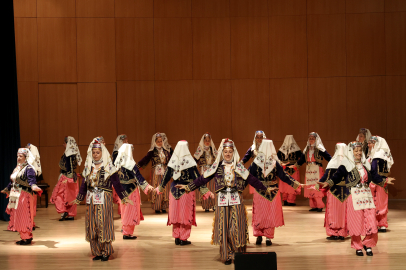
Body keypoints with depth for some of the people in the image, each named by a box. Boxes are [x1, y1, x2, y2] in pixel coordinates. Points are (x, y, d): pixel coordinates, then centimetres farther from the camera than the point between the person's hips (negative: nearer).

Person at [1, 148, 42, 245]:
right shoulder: (17, 168, 18)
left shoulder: (29, 168, -9)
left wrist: (33, 186, -44)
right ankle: (24, 237, 15)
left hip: (24, 196, -9)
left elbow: (32, 180, -24)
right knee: (17, 217, 9)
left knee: (24, 217, -8)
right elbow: (12, 182, 30)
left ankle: (27, 238, -2)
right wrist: (6, 190, 41)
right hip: (16, 196, 9)